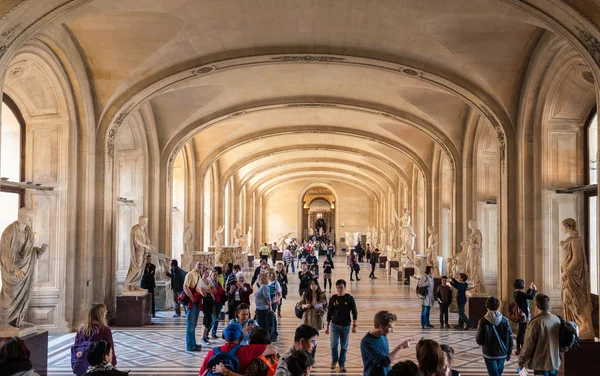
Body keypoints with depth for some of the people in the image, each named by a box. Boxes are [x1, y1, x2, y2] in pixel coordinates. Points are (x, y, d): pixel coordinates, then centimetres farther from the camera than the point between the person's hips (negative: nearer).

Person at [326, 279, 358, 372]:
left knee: (344, 346, 7)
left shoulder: (349, 298, -6)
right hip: (334, 325, 1)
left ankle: (342, 364, 23)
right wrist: (327, 326, 7)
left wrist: (354, 325, -6)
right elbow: (329, 313, 5)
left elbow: (354, 312, -2)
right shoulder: (333, 299, -2)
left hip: (346, 326, -1)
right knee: (333, 344, -4)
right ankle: (334, 360, 23)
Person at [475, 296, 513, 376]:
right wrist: (509, 353, 10)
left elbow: (479, 340, -12)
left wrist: (483, 344, 12)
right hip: (502, 353, 3)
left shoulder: (483, 321, -16)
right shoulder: (504, 320, -8)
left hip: (489, 354, -3)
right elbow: (510, 338, -2)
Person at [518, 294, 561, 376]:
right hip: (555, 362, 6)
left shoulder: (536, 322, -18)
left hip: (541, 364, -6)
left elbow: (528, 345, -15)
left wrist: (521, 361, -3)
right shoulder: (557, 319, 1)